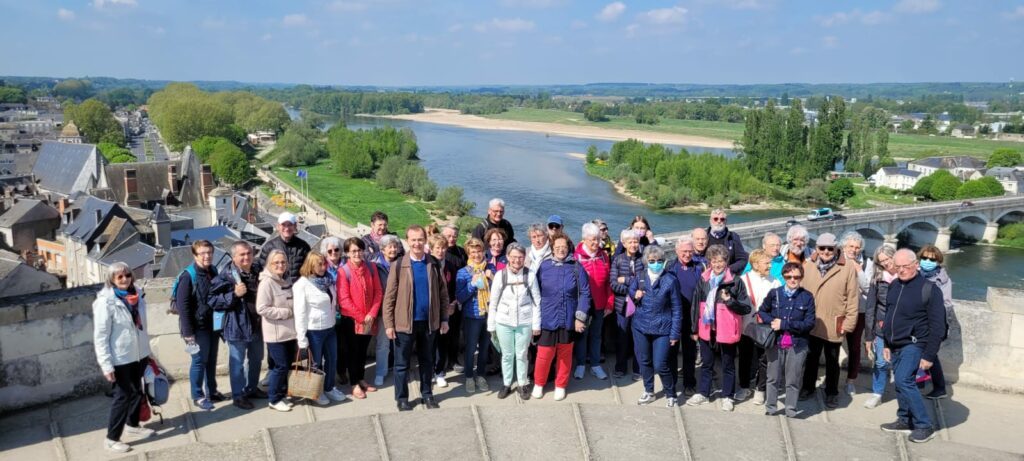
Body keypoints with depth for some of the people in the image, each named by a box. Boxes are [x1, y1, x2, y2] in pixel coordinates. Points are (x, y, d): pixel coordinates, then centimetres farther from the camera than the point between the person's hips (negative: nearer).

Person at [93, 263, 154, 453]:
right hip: (120, 358, -6)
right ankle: (111, 438, 14)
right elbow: (100, 337, -17)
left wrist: (147, 351, 15)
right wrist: (106, 365, -19)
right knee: (123, 396, 0)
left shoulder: (137, 295, 2)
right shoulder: (105, 302, -17)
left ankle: (132, 425, 40)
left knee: (137, 391, 19)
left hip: (139, 354, 6)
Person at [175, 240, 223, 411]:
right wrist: (188, 332, -19)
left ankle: (212, 391, 27)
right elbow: (182, 305, -16)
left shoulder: (214, 272, 7)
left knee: (212, 359, 15)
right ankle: (198, 396, 11)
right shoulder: (188, 276, -14)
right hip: (198, 326, -7)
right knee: (199, 360, 0)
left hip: (213, 324, 7)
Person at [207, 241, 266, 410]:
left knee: (256, 358, 20)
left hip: (257, 324, 7)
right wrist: (234, 294, -26)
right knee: (237, 362, 4)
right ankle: (238, 395, 16)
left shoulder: (258, 270, 4)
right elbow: (212, 301, -18)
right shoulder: (226, 275, -16)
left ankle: (252, 388, 37)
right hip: (237, 326, -7)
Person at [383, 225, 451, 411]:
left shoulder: (435, 264, 2)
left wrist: (444, 319, 2)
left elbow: (443, 293, 6)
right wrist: (389, 324, -10)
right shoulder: (398, 265, -6)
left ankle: (427, 394, 29)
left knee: (427, 361, 15)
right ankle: (402, 398, 20)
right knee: (402, 363, 7)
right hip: (405, 323, -2)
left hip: (429, 322, 2)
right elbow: (389, 297, -6)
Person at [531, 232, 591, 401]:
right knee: (544, 355, 2)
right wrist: (535, 320, 2)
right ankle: (538, 384, 25)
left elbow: (584, 292, -2)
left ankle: (561, 385, 32)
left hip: (568, 320, 1)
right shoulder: (543, 266, -3)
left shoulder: (576, 267, -4)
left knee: (565, 355, 13)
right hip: (547, 319, -1)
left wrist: (580, 317, -6)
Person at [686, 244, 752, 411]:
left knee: (728, 365, 11)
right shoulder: (703, 280, 2)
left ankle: (727, 397, 24)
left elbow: (746, 308, -7)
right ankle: (703, 393, 31)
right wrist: (694, 329, 8)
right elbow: (696, 304, 8)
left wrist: (730, 300, -23)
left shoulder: (735, 281, -8)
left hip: (726, 330, -3)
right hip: (707, 328, 4)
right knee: (706, 363, 17)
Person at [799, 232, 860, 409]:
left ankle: (831, 392, 29)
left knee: (832, 361, 13)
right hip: (810, 323, 2)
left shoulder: (847, 268, -8)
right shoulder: (807, 265, 0)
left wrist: (849, 323, -8)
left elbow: (853, 297, -6)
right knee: (811, 357, 17)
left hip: (834, 325, -2)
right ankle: (808, 386, 34)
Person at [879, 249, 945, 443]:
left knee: (904, 381, -16)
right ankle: (905, 421, 25)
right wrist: (886, 344, 17)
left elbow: (937, 326, -13)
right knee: (901, 383, 12)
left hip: (914, 345, -7)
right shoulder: (894, 286, 8)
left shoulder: (929, 289, -13)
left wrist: (929, 355, -16)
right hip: (896, 345, 7)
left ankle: (924, 426, -6)